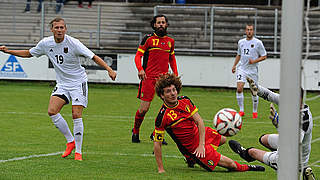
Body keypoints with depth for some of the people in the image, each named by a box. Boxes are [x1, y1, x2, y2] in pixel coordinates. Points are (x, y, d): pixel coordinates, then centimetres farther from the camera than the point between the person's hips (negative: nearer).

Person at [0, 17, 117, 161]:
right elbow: (28, 53, 14)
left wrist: (109, 69, -29)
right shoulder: (46, 43, -4)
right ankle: (70, 141, 4)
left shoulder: (73, 43, -18)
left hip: (78, 82, -4)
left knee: (76, 115, -14)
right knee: (52, 111, -14)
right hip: (62, 83, 4)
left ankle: (78, 151, -3)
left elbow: (93, 57, -18)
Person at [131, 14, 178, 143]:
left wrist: (175, 74, 15)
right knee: (144, 109, -5)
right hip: (149, 77, -4)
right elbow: (138, 55, 0)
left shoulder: (170, 41, 14)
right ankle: (135, 131, 23)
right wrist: (140, 69, -18)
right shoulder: (148, 39, 1)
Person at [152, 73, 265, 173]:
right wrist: (161, 169, -24)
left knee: (223, 139, 36)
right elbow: (157, 144, -22)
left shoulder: (184, 101, -10)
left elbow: (199, 121, -10)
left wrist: (201, 144, -21)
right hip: (192, 147, -7)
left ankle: (192, 159, 45)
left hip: (199, 133, 7)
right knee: (230, 164, -9)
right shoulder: (162, 117, -27)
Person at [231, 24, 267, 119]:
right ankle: (241, 110, -7)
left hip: (253, 69, -2)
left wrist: (254, 61, -15)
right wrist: (234, 65, 14)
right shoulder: (241, 42, 9)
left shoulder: (258, 43, -4)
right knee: (239, 89, -15)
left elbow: (264, 56, 0)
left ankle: (255, 111, 19)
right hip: (241, 68, 2)